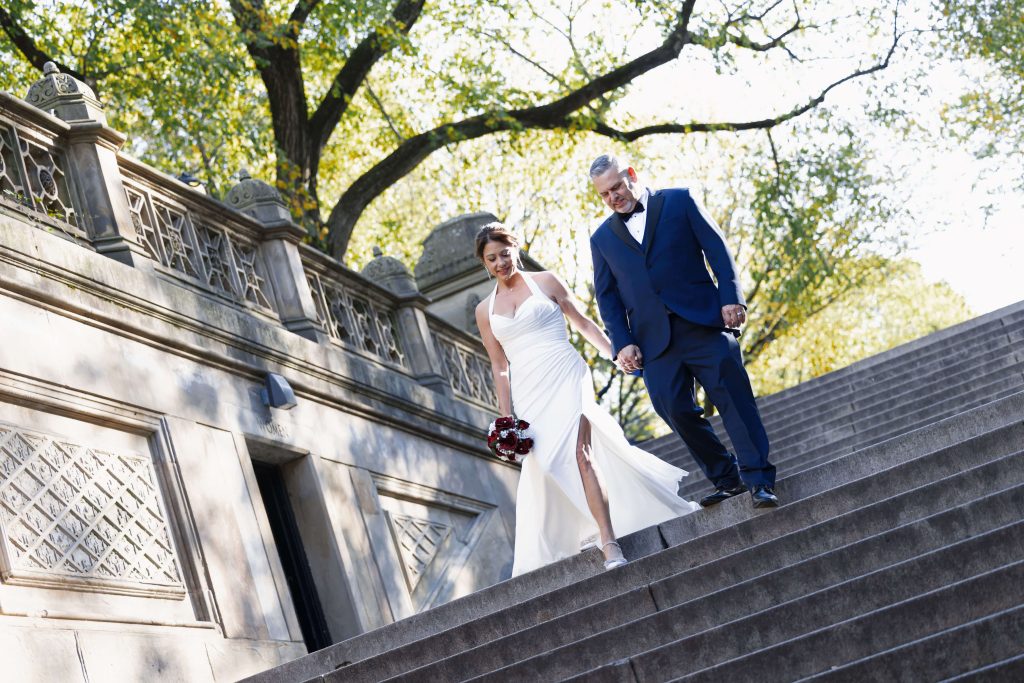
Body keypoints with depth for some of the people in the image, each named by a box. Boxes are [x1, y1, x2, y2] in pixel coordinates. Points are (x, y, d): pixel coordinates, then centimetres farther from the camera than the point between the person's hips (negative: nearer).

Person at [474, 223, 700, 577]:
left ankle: (609, 542, -25)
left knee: (579, 453, -20)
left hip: (564, 376, -3)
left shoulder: (545, 282, 6)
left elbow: (584, 323, 11)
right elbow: (499, 367, 13)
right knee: (543, 472, 2)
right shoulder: (485, 310, 12)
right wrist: (506, 416, 6)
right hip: (528, 392, 3)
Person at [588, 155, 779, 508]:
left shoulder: (679, 201, 9)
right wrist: (621, 343, 0)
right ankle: (727, 479, 7)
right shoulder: (602, 238, 16)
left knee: (734, 397, -10)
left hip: (704, 322, -2)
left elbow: (717, 249, 4)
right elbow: (607, 296, 13)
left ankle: (759, 479, -6)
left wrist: (731, 298, -8)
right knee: (677, 412, -5)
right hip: (654, 340, 3)